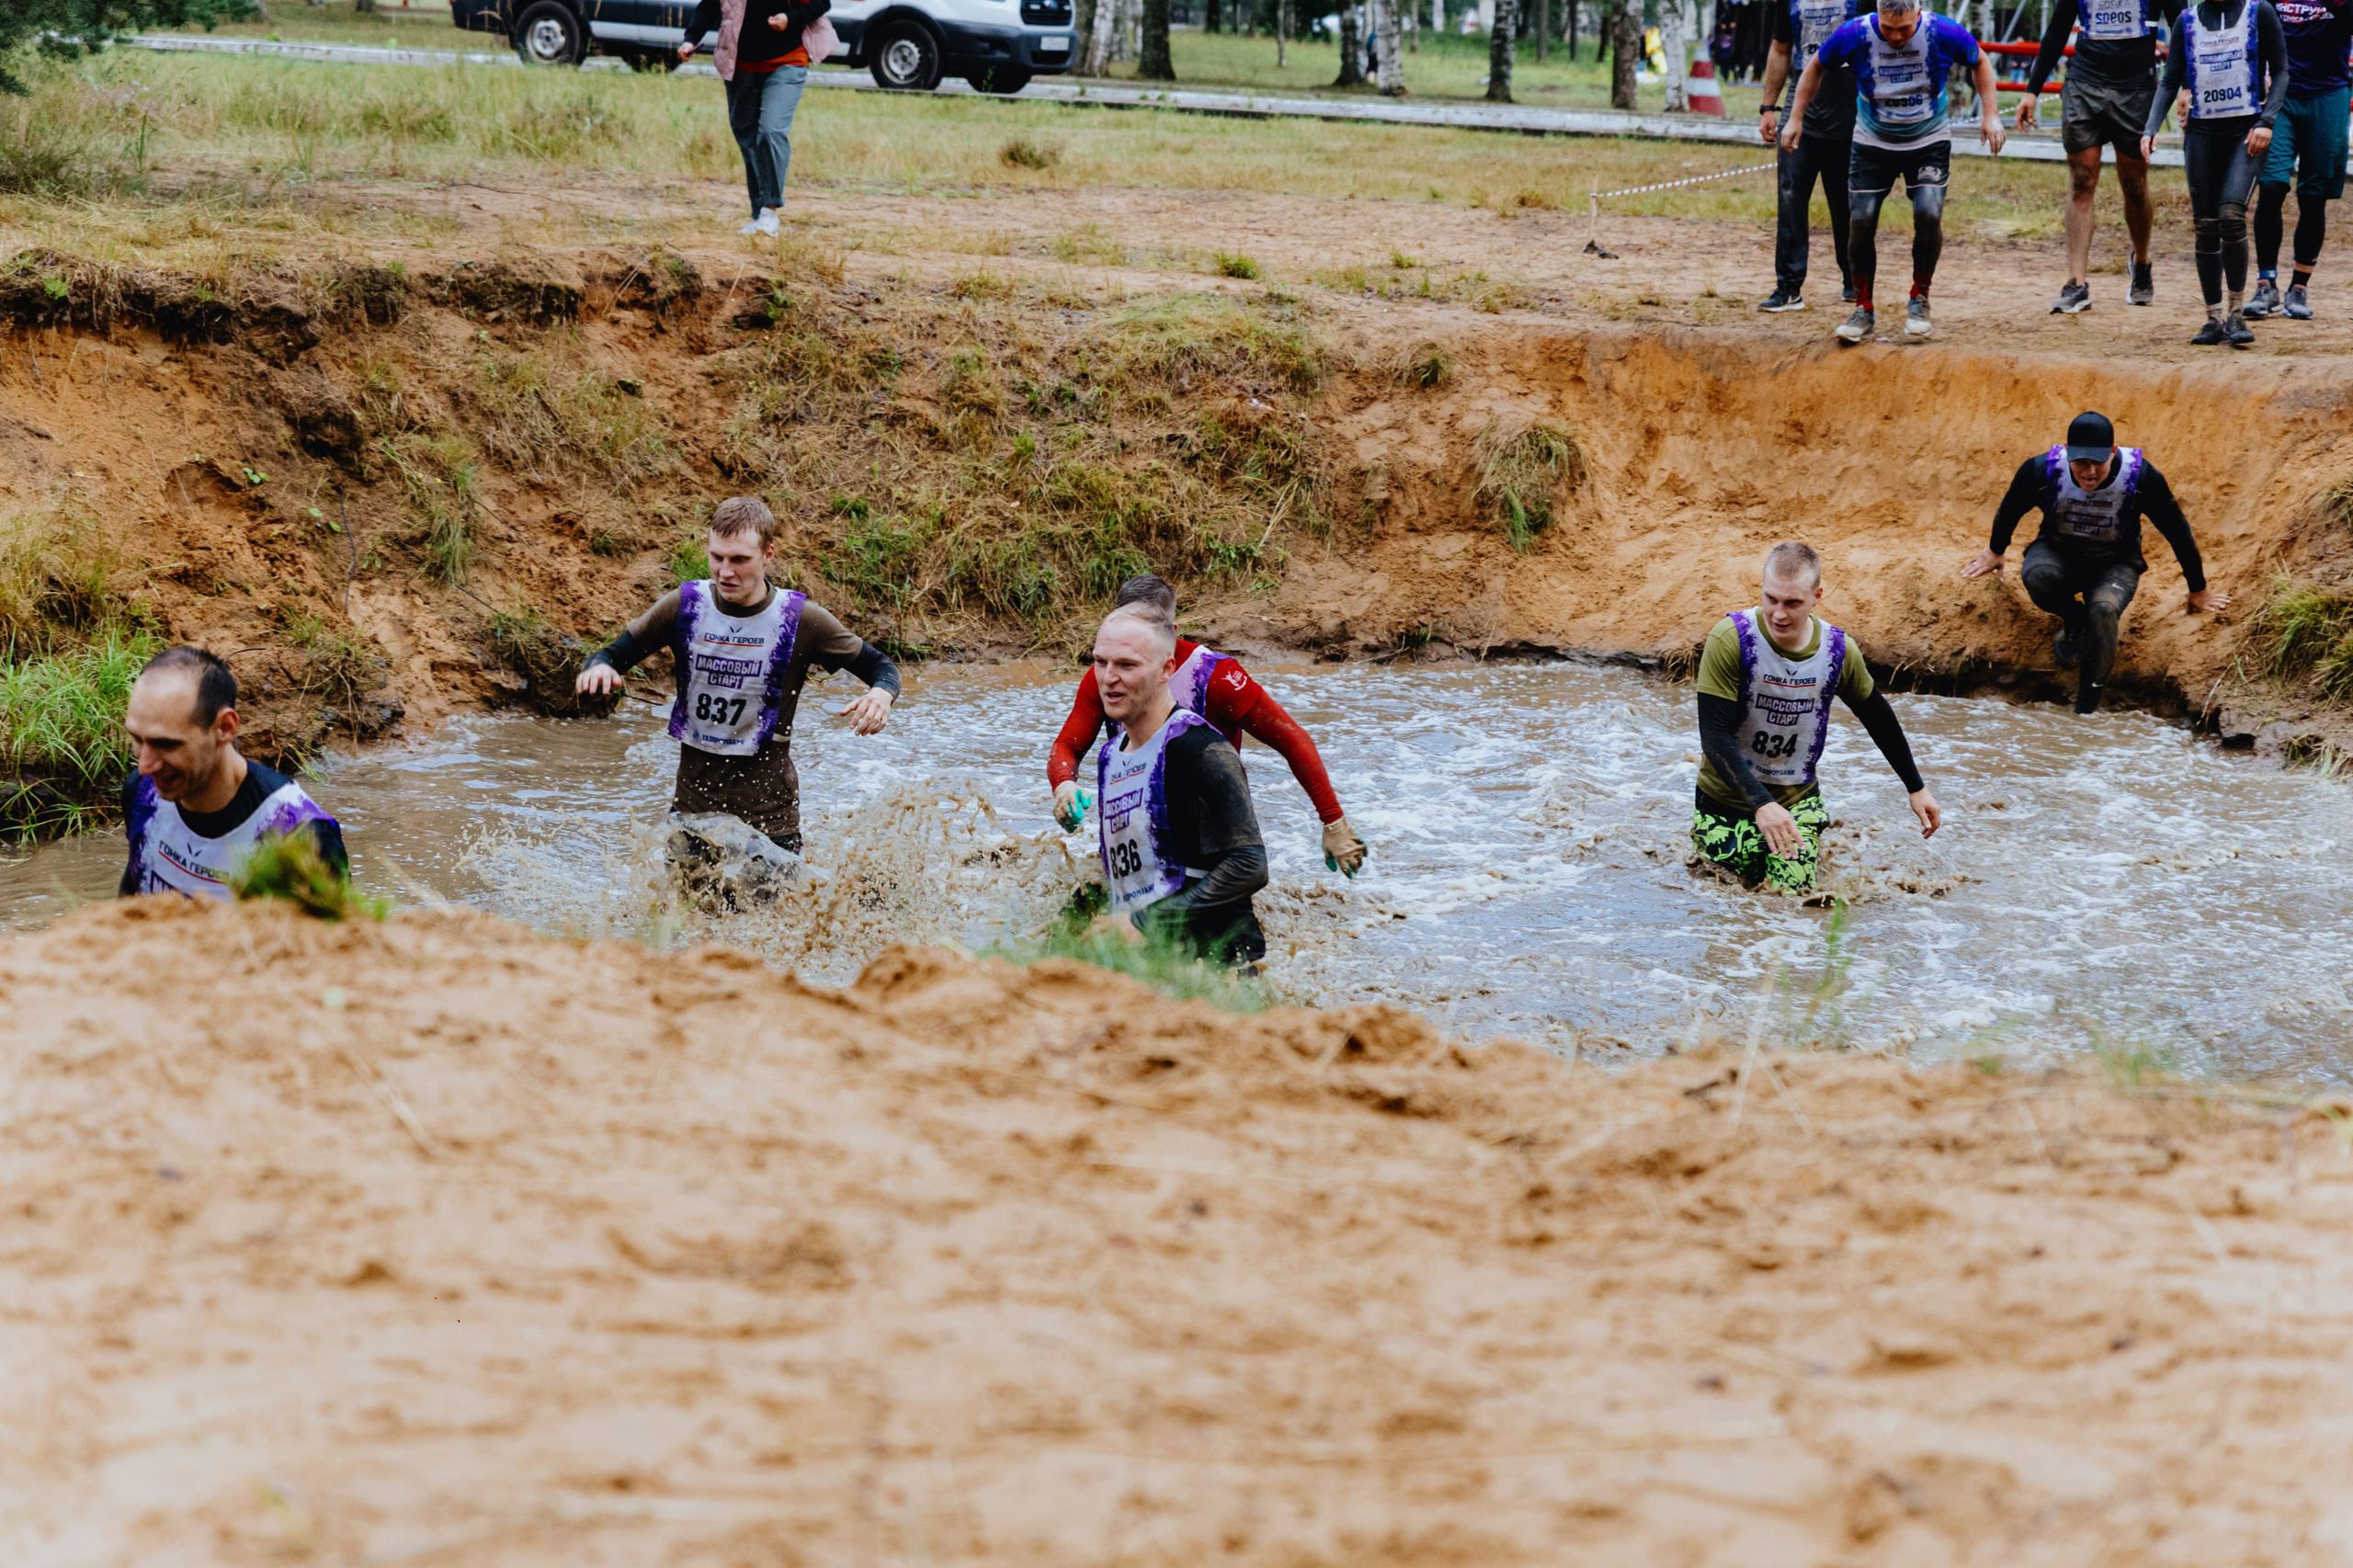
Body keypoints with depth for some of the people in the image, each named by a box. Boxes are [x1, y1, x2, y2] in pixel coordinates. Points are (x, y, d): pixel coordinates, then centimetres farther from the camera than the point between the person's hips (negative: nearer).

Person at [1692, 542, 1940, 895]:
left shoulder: (1838, 651, -10)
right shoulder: (1731, 639, -22)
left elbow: (1878, 718, 9)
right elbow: (1715, 736, -24)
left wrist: (1916, 788, 16)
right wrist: (1762, 805, -36)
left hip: (1797, 800, 2)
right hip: (1726, 799, -2)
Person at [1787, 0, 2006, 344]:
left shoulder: (1944, 34, -20)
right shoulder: (1854, 35, -20)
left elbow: (1980, 62, 0)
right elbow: (1817, 67, -1)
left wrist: (1989, 115, -5)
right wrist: (1796, 118, 0)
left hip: (1929, 143, -1)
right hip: (1872, 144, 1)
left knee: (1929, 214, -19)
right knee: (1860, 221, -8)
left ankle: (1919, 300, 2)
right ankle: (1864, 311, 9)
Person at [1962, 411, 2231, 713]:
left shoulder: (2141, 477, -25)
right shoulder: (2042, 471, -24)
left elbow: (2178, 533, -8)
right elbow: (2009, 510, 1)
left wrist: (2199, 591, 5)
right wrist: (1995, 551, 20)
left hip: (2115, 562, -1)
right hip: (2057, 552, 1)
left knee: (2103, 610, -35)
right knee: (2038, 579, -36)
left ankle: (2087, 709, -23)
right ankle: (2073, 621, 0)